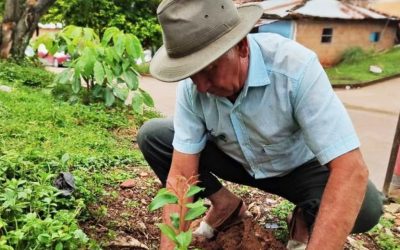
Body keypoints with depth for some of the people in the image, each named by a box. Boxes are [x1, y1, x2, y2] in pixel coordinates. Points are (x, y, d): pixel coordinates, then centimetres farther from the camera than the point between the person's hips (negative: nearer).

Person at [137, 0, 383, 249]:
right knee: (152, 136, -13)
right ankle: (226, 204, 3)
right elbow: (181, 173, -20)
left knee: (366, 205, -32)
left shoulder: (295, 66, -35)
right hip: (236, 160, 3)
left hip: (297, 167, -2)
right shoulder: (192, 85, -24)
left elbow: (352, 169, -38)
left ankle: (307, 217, 2)